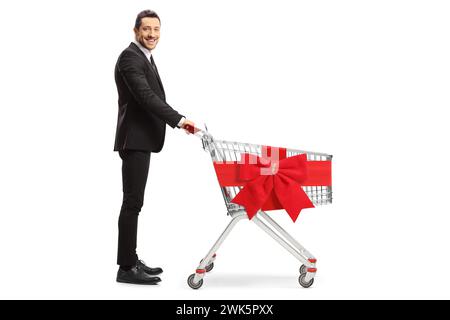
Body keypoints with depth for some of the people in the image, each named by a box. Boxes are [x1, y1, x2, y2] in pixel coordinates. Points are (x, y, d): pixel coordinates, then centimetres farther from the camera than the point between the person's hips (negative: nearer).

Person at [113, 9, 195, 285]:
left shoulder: (145, 58, 19)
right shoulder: (130, 58, -13)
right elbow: (146, 96, -25)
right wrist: (179, 120, -32)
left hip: (141, 140, 10)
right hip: (135, 140, -10)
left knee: (134, 202, 11)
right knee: (133, 202, -9)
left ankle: (131, 260, 17)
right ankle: (127, 268, -6)